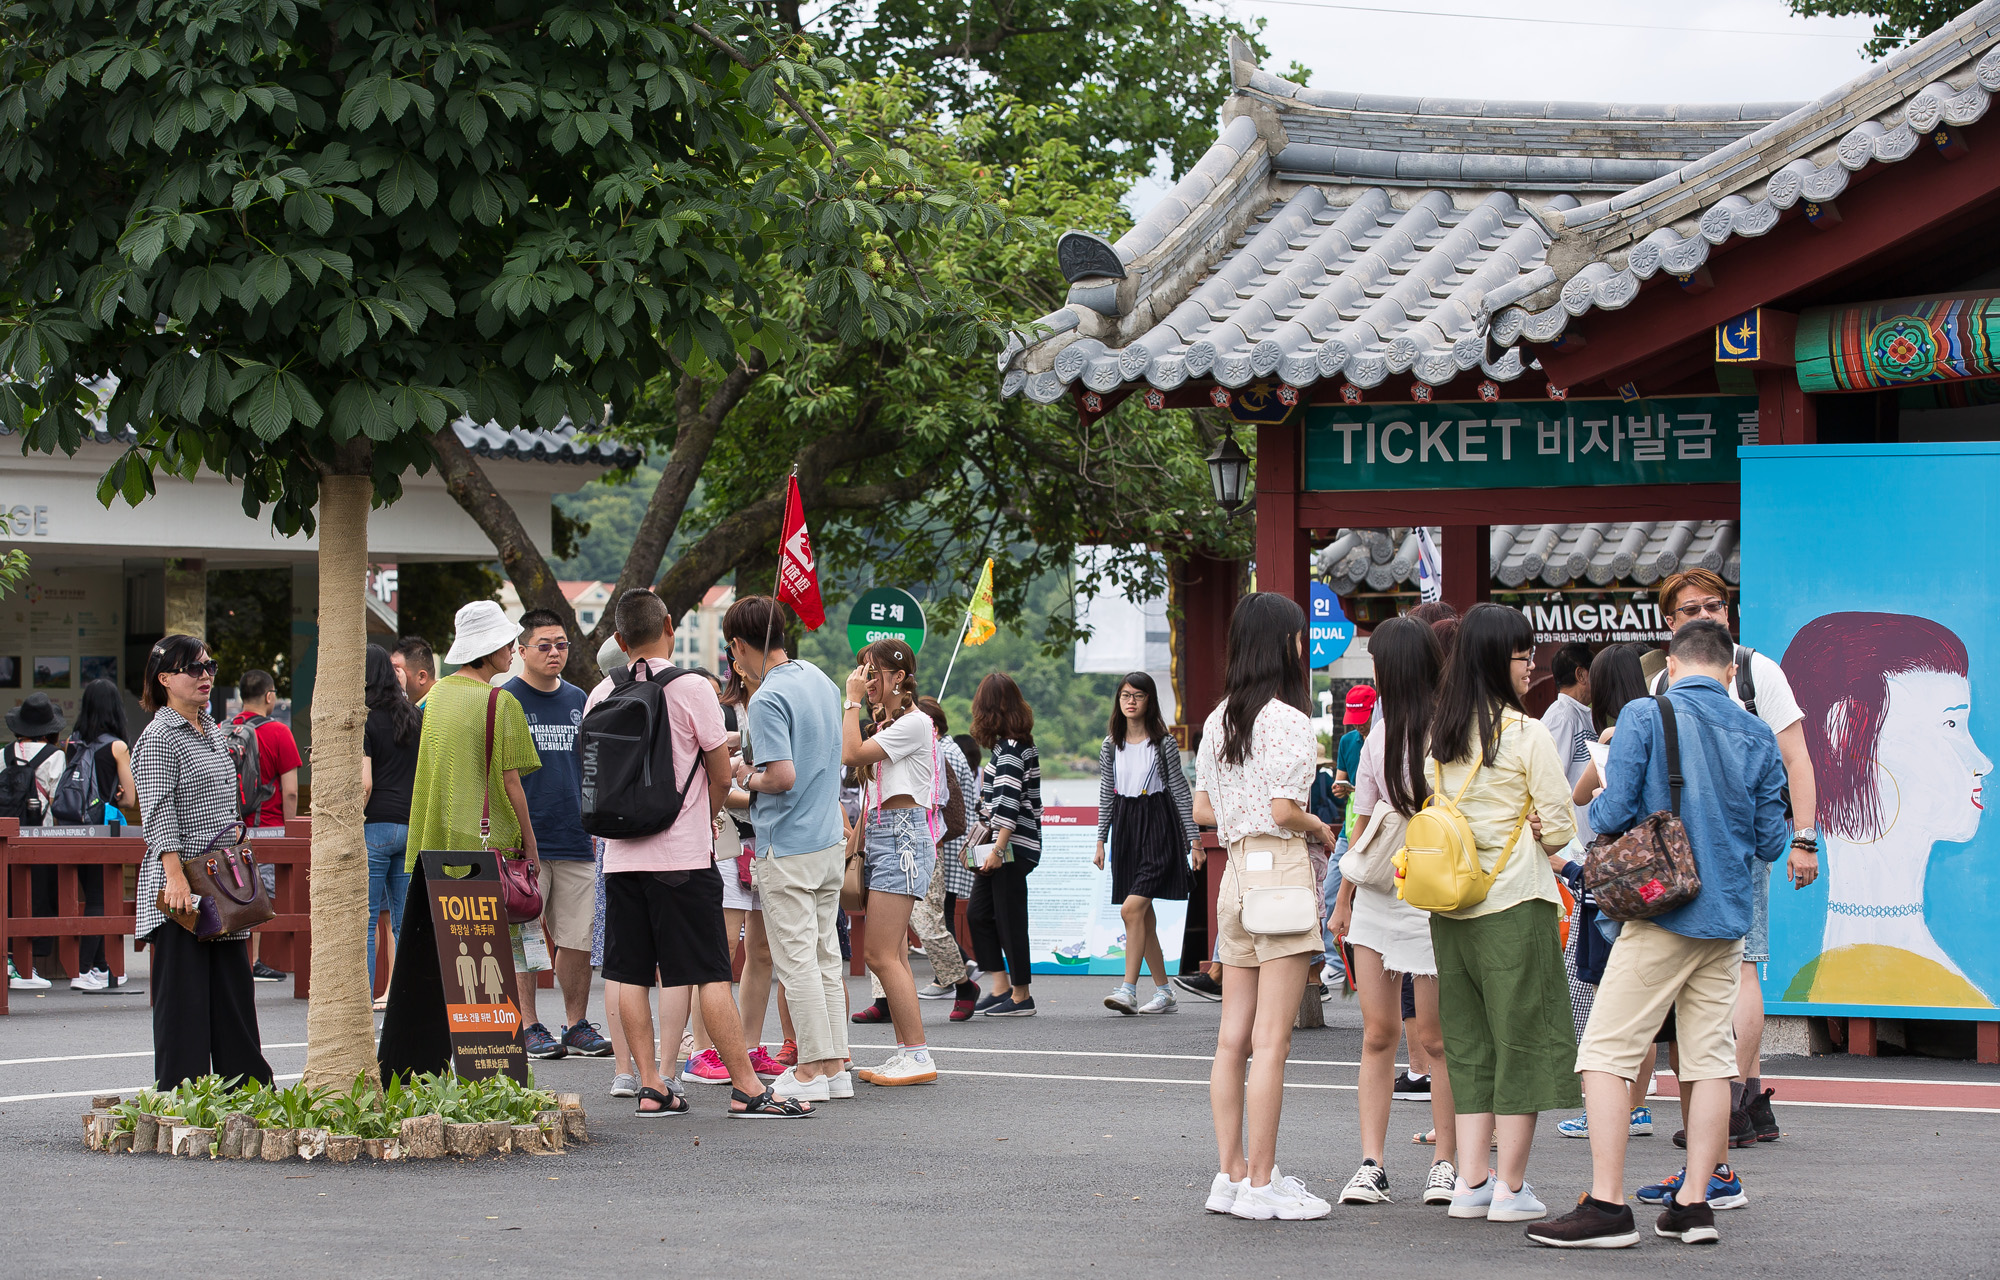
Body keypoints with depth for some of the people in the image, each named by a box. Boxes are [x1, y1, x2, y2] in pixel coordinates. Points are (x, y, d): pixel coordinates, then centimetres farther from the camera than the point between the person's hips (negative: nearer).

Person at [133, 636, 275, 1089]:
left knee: (233, 985, 9)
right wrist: (175, 875, -24)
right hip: (181, 887, -8)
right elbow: (159, 813, -16)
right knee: (184, 992, -6)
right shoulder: (158, 738, -8)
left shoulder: (214, 733, 18)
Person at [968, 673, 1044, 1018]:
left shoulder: (1009, 749, -15)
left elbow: (1009, 804, -21)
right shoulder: (1022, 743, 14)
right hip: (1004, 846, 10)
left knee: (1010, 919, -3)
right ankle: (1001, 988, 12)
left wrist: (997, 849, -23)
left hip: (1012, 846, -10)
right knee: (979, 914, 11)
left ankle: (1021, 997, 4)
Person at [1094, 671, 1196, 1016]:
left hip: (1158, 824, -5)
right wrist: (1101, 839, 11)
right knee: (1143, 914, 6)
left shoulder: (1163, 742, -2)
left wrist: (1193, 836, -2)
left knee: (1131, 908, -18)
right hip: (1125, 826, 5)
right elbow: (1106, 793, 14)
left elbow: (1181, 790, 0)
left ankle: (1128, 988, -19)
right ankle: (1163, 992, 13)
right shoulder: (1112, 744, 10)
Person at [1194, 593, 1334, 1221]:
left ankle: (1231, 1175, 12)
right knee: (1271, 1039, -5)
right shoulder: (1289, 721, -11)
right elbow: (1283, 809, -17)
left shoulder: (1219, 720, 12)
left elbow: (1203, 808, 13)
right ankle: (1261, 1184, -4)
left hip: (1235, 871, 8)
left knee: (1233, 1037, 9)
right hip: (1280, 866, -8)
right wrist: (1320, 828, 2)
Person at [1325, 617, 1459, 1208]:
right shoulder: (1380, 736, 14)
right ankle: (1372, 1164, 5)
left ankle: (1447, 1161, 9)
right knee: (1378, 1032, 3)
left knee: (1432, 1038, -1)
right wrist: (1344, 898, 20)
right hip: (1377, 896, 6)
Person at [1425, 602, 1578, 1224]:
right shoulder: (1527, 734, -11)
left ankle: (1470, 1181, 10)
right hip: (1514, 903, -6)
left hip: (1450, 909, 6)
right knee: (1522, 1039, 2)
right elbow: (1560, 828, -7)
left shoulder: (1438, 735, 6)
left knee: (1468, 1041, 12)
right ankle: (1510, 1188, 2)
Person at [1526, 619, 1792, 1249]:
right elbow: (1772, 842, 8)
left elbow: (1612, 813, -12)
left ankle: (1607, 1205, -9)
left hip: (1661, 912, -5)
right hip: (1728, 917, 5)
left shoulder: (1645, 716, -7)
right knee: (1709, 1055, 10)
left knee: (1605, 1052, -3)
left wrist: (1600, 801, 11)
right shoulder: (1757, 735, 6)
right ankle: (1695, 1202, 8)